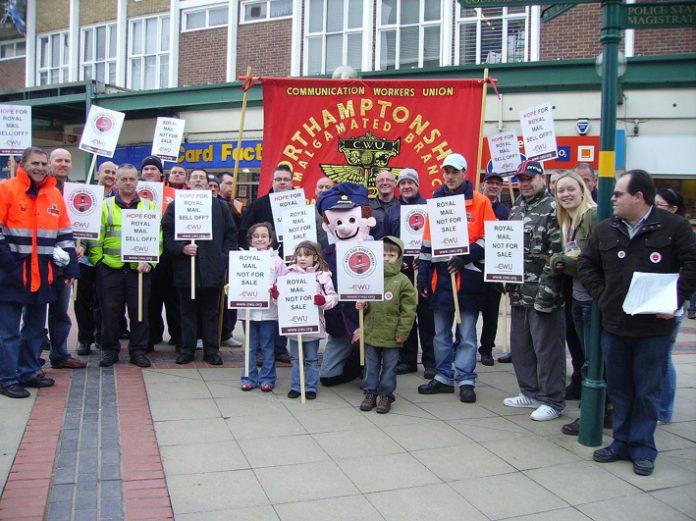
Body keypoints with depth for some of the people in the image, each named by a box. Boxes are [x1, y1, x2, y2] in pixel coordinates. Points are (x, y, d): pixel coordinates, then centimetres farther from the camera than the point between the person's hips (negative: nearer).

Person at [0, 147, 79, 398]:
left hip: (43, 273, 6)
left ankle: (28, 372, 25)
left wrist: (71, 266, 9)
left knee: (35, 326, 13)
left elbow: (65, 234, 15)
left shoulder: (55, 195, 11)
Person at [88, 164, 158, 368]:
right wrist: (97, 260, -3)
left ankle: (138, 350, 17)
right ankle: (109, 350, 19)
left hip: (139, 269, 1)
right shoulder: (105, 206, 8)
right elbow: (95, 238, 5)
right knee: (110, 311, 5)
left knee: (139, 311, 5)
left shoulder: (149, 206, 10)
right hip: (110, 268, 0)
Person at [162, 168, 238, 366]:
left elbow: (231, 234, 9)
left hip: (212, 269, 1)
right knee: (187, 311, 8)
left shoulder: (220, 206, 9)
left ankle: (211, 350, 15)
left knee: (210, 311, 8)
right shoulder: (176, 206, 6)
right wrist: (182, 248, -14)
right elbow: (167, 233, 2)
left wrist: (225, 258, -1)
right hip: (185, 268, 0)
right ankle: (187, 349, 17)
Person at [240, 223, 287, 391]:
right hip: (248, 309, 1)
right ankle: (249, 377, 20)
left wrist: (276, 292, -18)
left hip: (269, 311, -1)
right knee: (250, 347, 10)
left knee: (268, 347, 8)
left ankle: (267, 378, 18)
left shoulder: (276, 260, 1)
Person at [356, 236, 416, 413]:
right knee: (371, 365, 13)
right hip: (371, 332, 3)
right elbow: (364, 301, 15)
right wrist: (361, 305, -8)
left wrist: (402, 332, -11)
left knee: (389, 366, 9)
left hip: (391, 335, -3)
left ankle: (385, 395, 21)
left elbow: (408, 310, -8)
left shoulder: (402, 281, -8)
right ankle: (370, 392, 25)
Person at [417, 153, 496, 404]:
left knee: (467, 333, 2)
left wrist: (466, 256, -15)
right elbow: (427, 242, 12)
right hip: (441, 275, 4)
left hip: (468, 275, -4)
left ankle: (466, 380, 10)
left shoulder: (480, 202, -1)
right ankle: (443, 376, 21)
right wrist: (423, 275, 8)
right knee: (441, 333, 10)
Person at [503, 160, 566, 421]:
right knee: (520, 345, 15)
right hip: (518, 292, 9)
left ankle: (552, 400, 12)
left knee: (547, 348, 0)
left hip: (542, 293, -8)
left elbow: (557, 253, -16)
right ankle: (530, 392, 30)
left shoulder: (553, 208, -9)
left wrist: (546, 290, -20)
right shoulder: (516, 209, 17)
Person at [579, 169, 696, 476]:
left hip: (655, 327, -4)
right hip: (614, 324, 4)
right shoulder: (605, 230, 5)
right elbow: (587, 265, 12)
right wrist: (602, 297, 2)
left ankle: (642, 448, 19)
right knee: (618, 388, 13)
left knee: (647, 391, 7)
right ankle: (621, 442, 27)